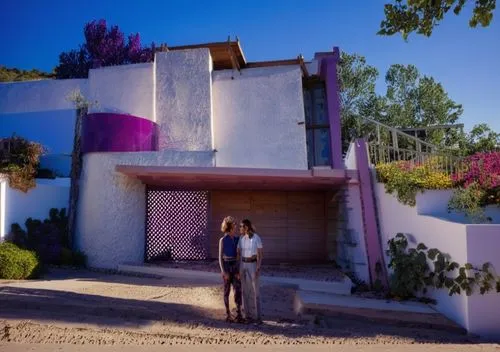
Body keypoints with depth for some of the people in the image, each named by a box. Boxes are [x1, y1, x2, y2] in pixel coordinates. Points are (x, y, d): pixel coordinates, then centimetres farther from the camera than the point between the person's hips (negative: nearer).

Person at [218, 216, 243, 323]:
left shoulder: (237, 239, 7)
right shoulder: (222, 240, -10)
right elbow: (220, 257, -9)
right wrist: (224, 272, -14)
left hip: (235, 266, 4)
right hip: (226, 266, -4)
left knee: (238, 290, -3)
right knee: (227, 290, 4)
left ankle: (239, 314, 1)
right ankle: (228, 314, 18)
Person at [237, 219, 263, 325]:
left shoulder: (257, 238, -13)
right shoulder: (241, 238, 3)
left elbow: (260, 254, -12)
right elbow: (238, 253, 7)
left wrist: (258, 269, -16)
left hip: (253, 265, -5)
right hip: (243, 265, 5)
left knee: (255, 291, -4)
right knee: (245, 291, 8)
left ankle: (258, 317, 8)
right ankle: (249, 315, 21)